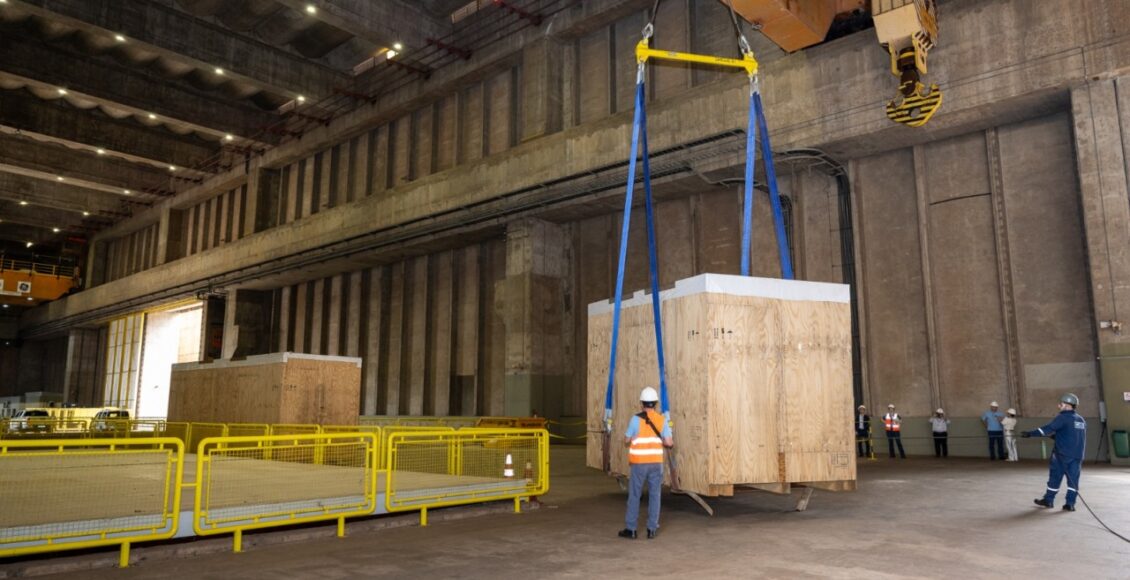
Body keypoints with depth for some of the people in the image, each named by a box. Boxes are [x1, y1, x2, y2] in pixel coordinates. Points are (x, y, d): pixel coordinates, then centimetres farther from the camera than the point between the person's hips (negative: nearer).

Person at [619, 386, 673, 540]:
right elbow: (668, 443, -4)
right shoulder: (662, 420, -1)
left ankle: (630, 529, 9)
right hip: (656, 463, 3)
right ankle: (652, 529, 11)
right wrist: (670, 443, 19)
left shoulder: (636, 419, -9)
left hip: (639, 463, -3)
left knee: (634, 495, 5)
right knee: (654, 495, 9)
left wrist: (630, 442, 18)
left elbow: (626, 442, -4)